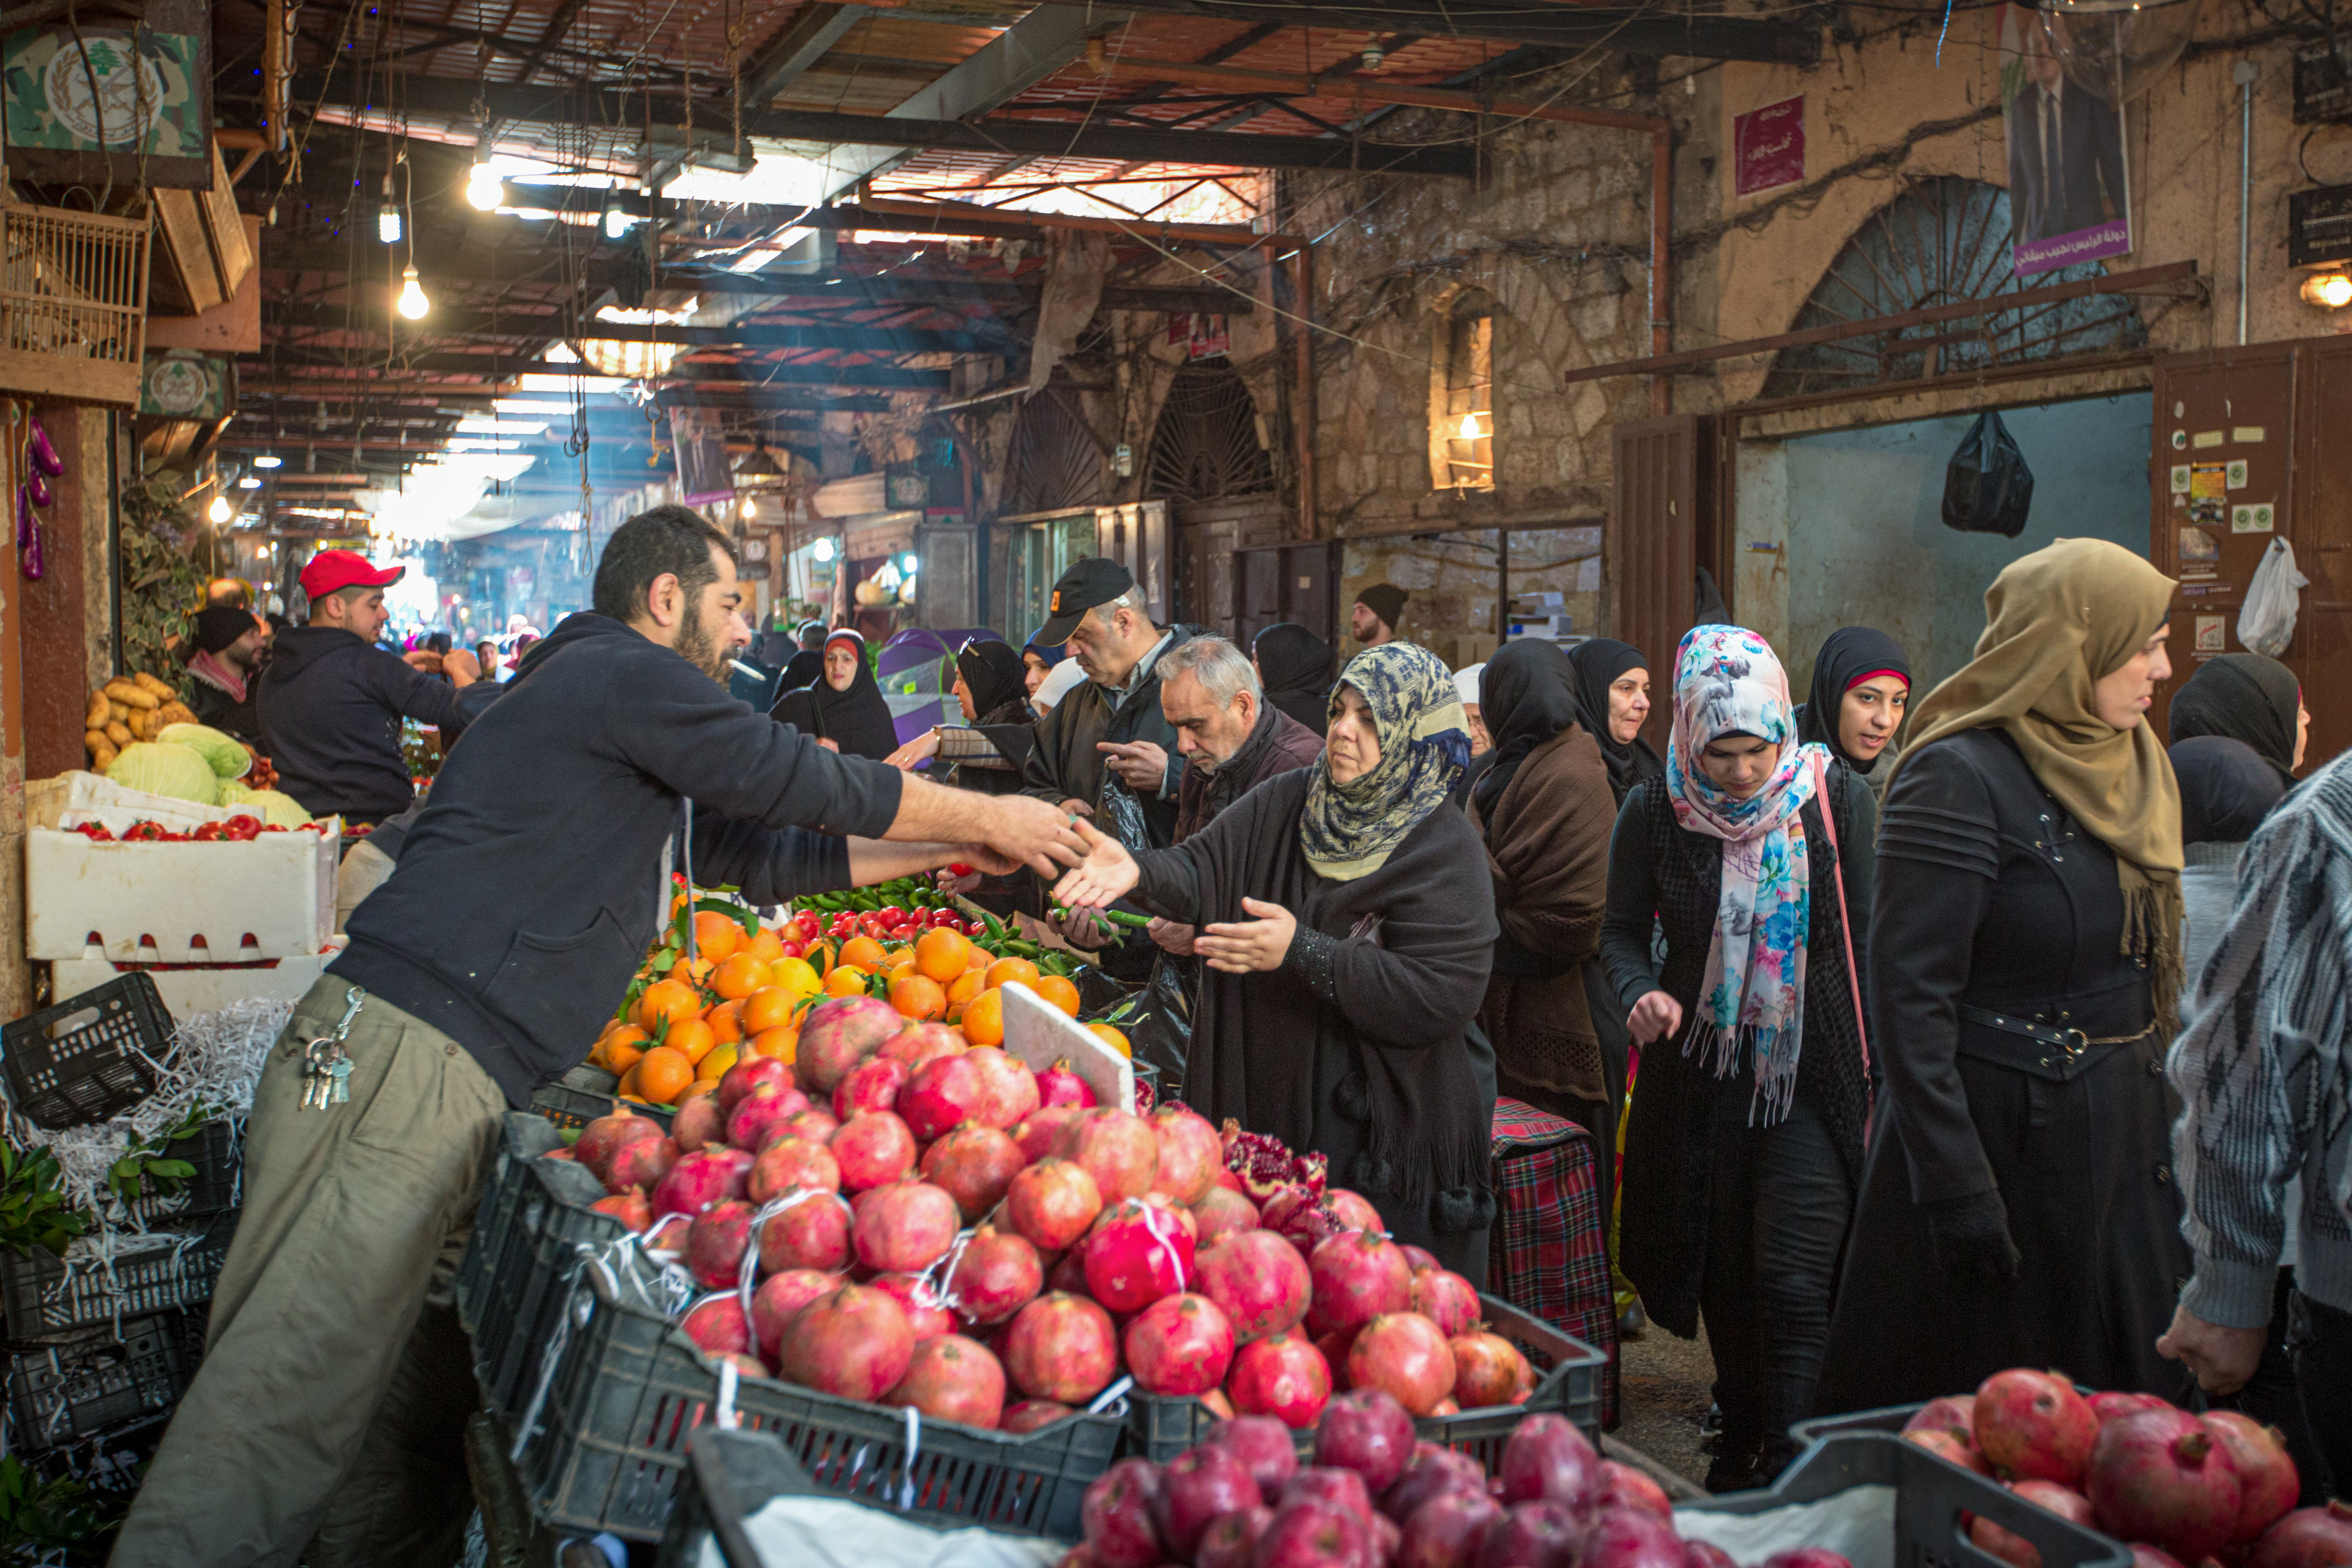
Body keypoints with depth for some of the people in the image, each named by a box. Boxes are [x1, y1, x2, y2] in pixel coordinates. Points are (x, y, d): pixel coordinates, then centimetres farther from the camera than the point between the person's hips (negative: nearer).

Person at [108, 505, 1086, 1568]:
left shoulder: (604, 693, 28)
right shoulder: (625, 674, -3)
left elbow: (756, 854, 32)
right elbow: (812, 784, 0)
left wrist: (945, 851, 32)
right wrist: (987, 818, 14)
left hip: (451, 1080, 10)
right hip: (402, 1058, -10)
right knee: (285, 1411, -12)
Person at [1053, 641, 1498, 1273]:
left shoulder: (1445, 851, -14)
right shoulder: (1286, 803, 4)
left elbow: (1441, 999, -21)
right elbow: (1203, 870, -5)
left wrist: (1302, 953, -26)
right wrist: (1138, 872, -27)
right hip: (1268, 1110, 5)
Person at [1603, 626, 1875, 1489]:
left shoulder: (1836, 801, -6)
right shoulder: (1654, 815, -5)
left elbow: (1867, 941, -1)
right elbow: (1622, 930, 6)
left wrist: (1876, 1077, -2)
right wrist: (1642, 992, -16)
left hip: (1813, 1077, -2)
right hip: (1700, 1075, 2)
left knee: (1793, 1285, -10)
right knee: (1725, 1272, 15)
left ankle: (1787, 1473, -1)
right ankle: (1739, 1441, 35)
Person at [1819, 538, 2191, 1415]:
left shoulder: (2131, 767, 9)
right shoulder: (1959, 779, -16)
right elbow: (1909, 996, -20)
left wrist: (2164, 1112, 13)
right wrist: (1956, 1190, -22)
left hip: (2123, 1136, 8)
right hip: (2007, 1139, -7)